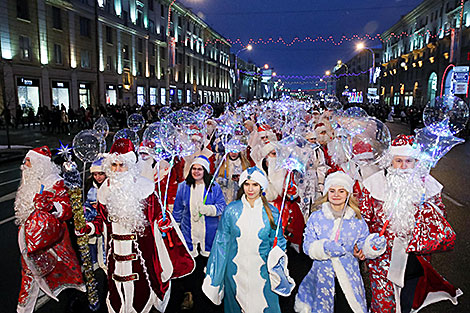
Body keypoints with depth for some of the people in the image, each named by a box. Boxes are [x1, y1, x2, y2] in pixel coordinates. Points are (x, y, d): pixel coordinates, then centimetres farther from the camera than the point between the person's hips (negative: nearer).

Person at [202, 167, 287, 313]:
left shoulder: (272, 213, -4)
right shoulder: (231, 210, -5)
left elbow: (278, 243, 7)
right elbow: (221, 242, 1)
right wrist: (215, 275, 2)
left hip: (262, 272, 0)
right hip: (235, 271, 1)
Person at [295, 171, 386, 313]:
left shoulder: (357, 220, 7)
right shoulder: (316, 217, 1)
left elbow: (364, 248, 7)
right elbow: (308, 246, -3)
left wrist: (374, 245, -14)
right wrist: (324, 247, -20)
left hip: (349, 279, 1)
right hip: (322, 276, -1)